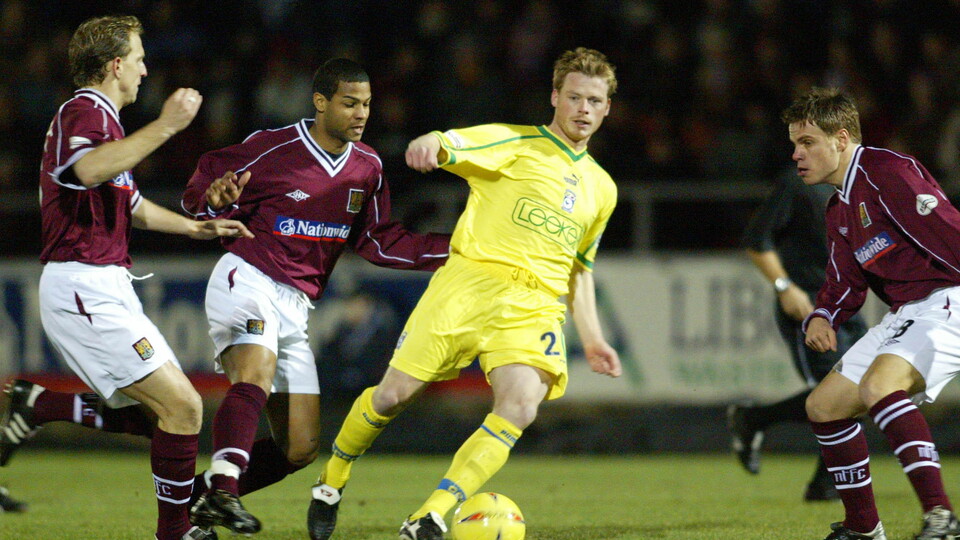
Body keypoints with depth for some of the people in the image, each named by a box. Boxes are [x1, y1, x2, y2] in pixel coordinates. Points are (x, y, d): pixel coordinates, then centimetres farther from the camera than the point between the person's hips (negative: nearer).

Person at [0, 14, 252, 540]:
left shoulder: (101, 117, 22)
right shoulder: (83, 112, -11)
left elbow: (129, 203, 37)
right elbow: (88, 170, -36)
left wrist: (196, 228, 35)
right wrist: (165, 125, -32)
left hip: (107, 291, 10)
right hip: (84, 290, -10)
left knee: (156, 411, 8)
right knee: (182, 406, -14)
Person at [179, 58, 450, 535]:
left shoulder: (368, 167, 8)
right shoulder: (272, 148, -9)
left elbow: (377, 242, 16)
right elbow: (204, 186, -2)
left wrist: (451, 249, 6)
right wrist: (215, 198, -26)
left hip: (295, 305, 7)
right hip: (247, 280, -7)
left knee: (301, 448, 3)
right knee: (256, 373, -36)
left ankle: (204, 500, 15)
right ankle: (223, 490, -49)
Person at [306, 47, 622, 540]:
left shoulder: (601, 189, 22)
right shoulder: (515, 143, 6)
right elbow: (447, 146, -11)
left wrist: (591, 338, 21)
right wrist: (428, 144, -36)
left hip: (535, 305, 3)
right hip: (469, 280, -3)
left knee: (520, 406, -24)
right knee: (394, 394, -6)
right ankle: (331, 483, 22)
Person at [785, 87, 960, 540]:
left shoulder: (889, 173, -13)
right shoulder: (838, 210, 18)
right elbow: (844, 286, 21)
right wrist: (821, 318, -1)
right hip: (906, 314, 10)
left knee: (877, 385, -33)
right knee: (824, 405, 10)